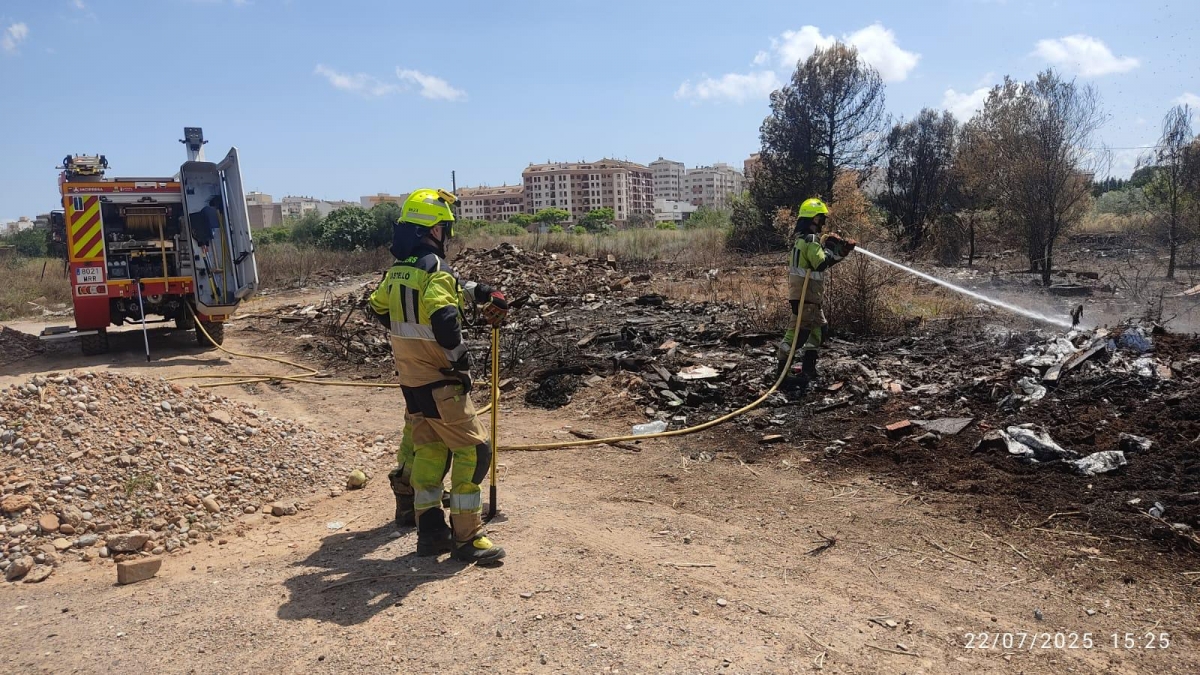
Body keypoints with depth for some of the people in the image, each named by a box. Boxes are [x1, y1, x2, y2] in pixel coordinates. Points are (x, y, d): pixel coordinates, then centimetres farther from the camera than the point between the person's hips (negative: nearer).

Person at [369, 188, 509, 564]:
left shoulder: (397, 270, 9)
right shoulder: (435, 269, -17)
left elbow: (379, 308, 23)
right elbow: (444, 320, -29)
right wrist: (460, 359, -16)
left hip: (409, 377, 9)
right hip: (439, 381, -9)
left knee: (429, 448, 15)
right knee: (473, 450, -3)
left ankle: (430, 530, 20)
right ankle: (467, 537, 0)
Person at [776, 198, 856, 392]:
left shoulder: (804, 238, 18)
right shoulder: (810, 240, -16)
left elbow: (821, 262, 22)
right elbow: (821, 263, -25)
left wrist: (842, 251, 15)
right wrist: (831, 249, -8)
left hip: (809, 295, 11)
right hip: (804, 294, -11)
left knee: (819, 328, 18)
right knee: (798, 331, -10)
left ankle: (808, 367, 22)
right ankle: (783, 371, -8)